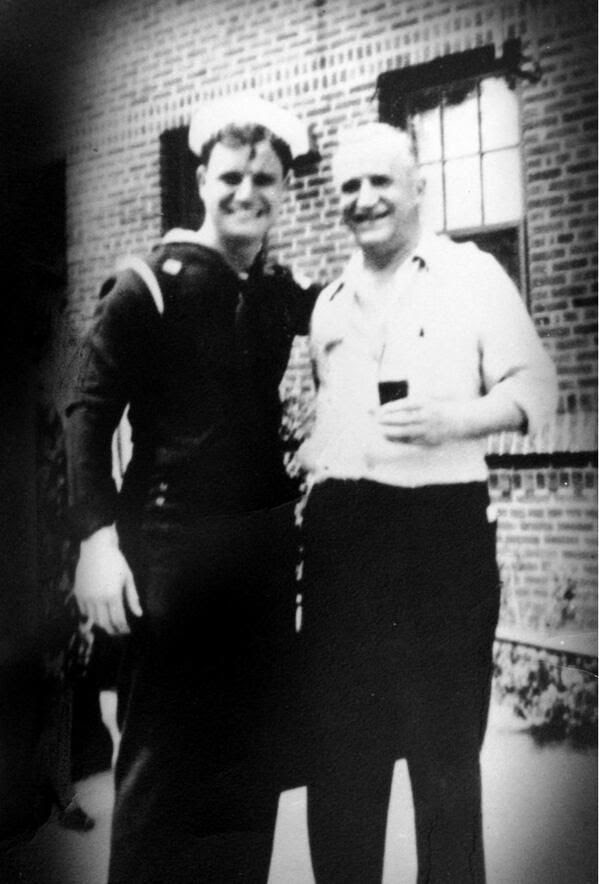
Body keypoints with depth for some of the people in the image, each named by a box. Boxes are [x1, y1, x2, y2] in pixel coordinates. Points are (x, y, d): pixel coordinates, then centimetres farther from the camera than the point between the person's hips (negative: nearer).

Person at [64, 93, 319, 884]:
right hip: (169, 545, -5)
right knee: (163, 757, 2)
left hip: (264, 547, 5)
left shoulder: (282, 295, 10)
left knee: (253, 755, 13)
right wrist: (98, 533, -21)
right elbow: (90, 414, -10)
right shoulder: (148, 287, -6)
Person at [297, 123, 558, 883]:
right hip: (338, 529, 5)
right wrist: (306, 470, 10)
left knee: (445, 745, 5)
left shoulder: (472, 274, 2)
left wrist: (453, 419, -19)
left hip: (442, 524, -4)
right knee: (339, 741, 10)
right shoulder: (329, 303, 17)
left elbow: (535, 386, -3)